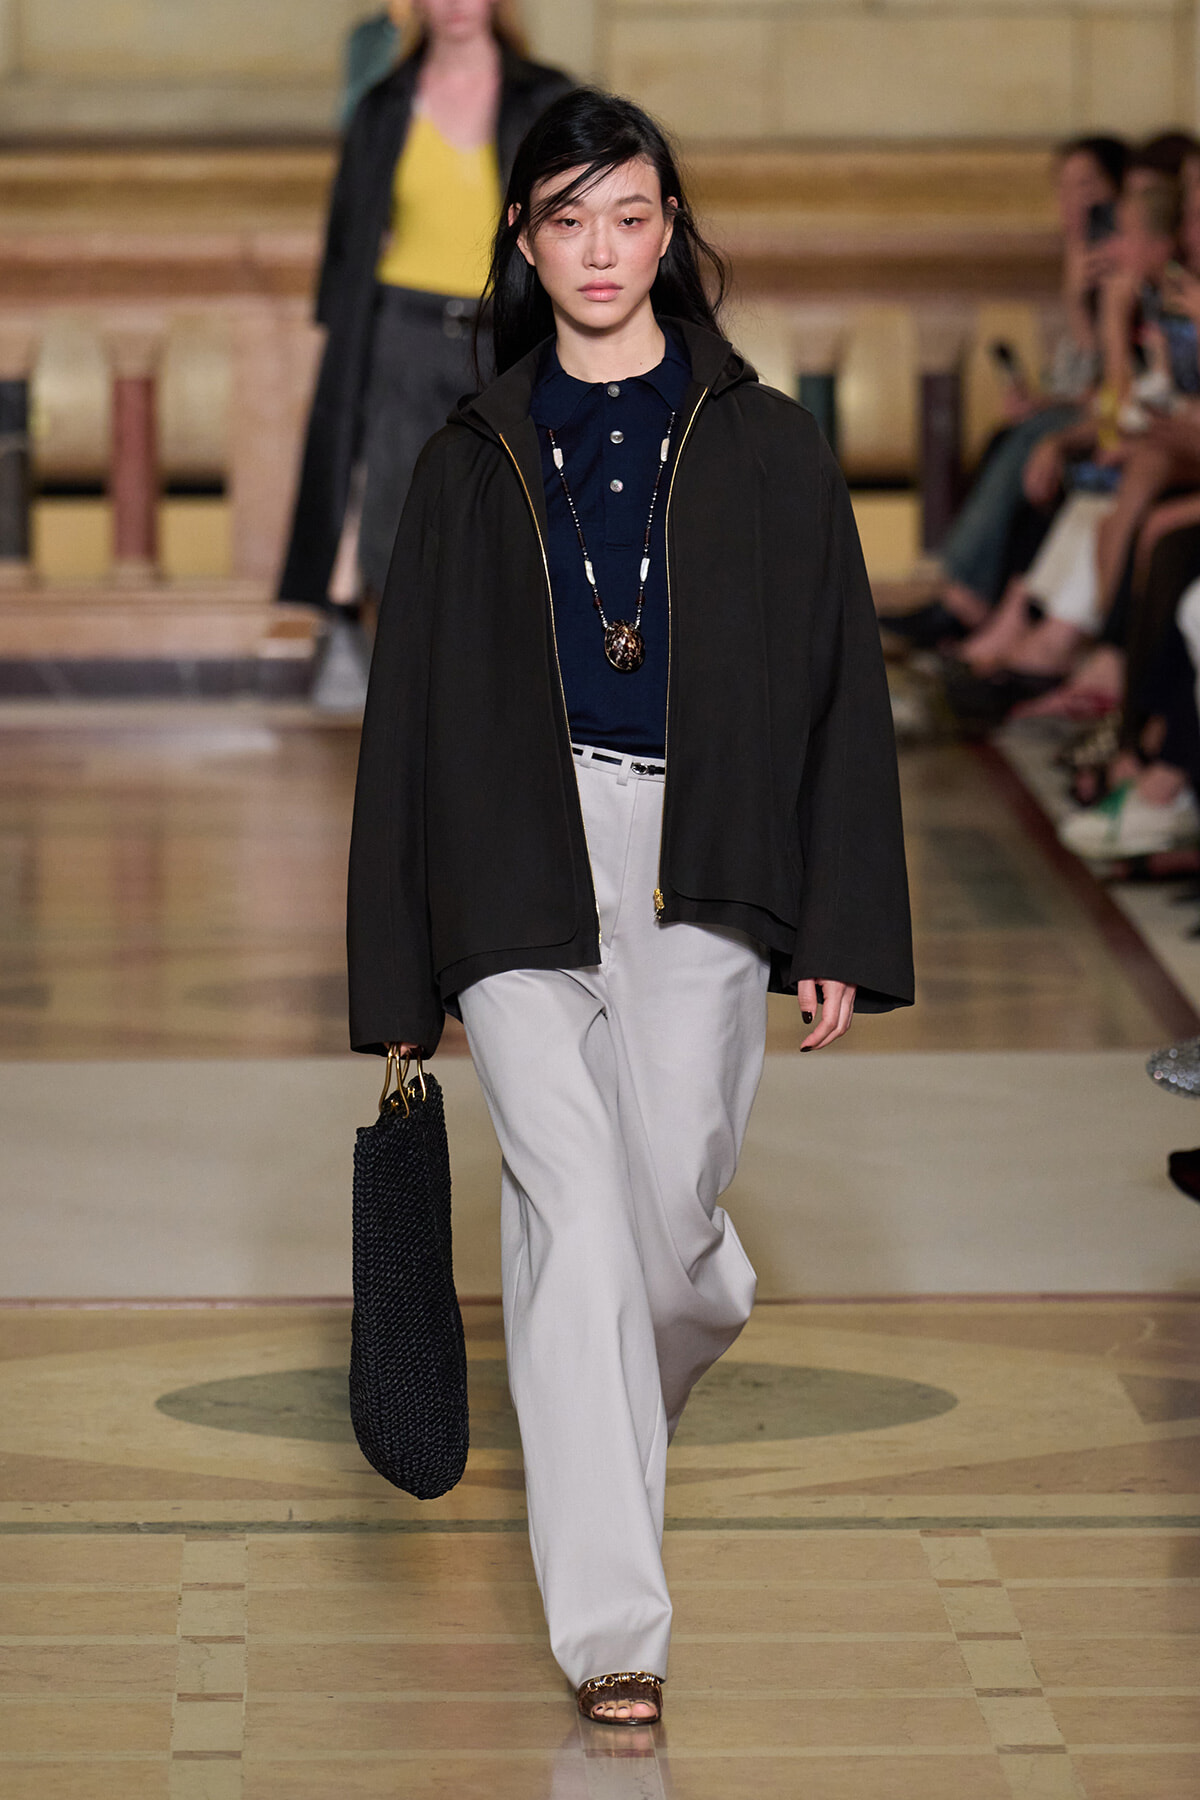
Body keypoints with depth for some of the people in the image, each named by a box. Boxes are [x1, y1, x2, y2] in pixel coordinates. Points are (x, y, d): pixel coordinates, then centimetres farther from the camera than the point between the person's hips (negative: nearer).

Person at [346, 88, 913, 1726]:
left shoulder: (764, 450, 8)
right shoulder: (472, 466, 10)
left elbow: (843, 690, 6)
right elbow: (408, 715, 11)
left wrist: (841, 933, -1)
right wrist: (397, 977, 7)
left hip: (698, 877, 0)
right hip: (519, 869, 0)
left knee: (664, 1221, -2)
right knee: (575, 1211, -12)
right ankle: (612, 1625, -9)